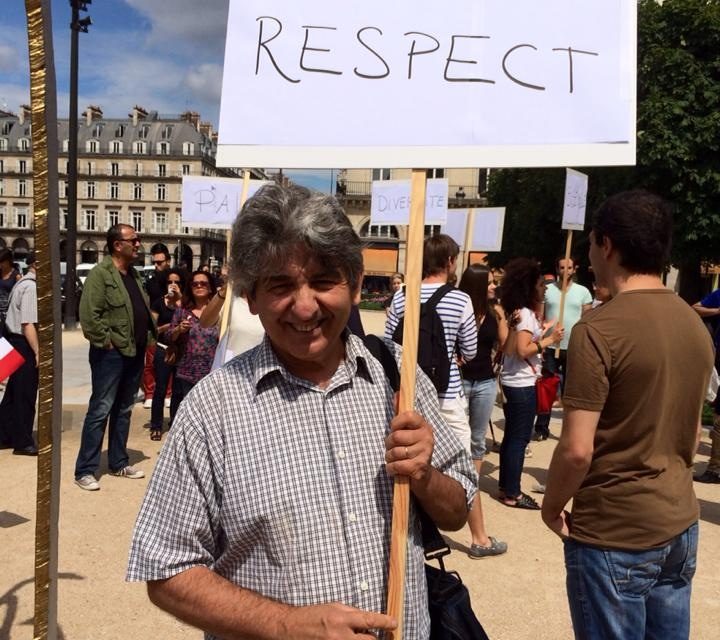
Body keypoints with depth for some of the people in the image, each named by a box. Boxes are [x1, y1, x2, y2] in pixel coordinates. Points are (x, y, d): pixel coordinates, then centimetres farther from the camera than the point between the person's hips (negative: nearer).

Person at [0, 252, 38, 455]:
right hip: (24, 345, -10)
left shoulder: (22, 283, 14)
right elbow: (28, 324, -23)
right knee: (25, 395, 0)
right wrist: (38, 352, -21)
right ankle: (23, 443, 9)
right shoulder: (31, 287, -18)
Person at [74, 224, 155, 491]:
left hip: (134, 353, 8)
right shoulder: (100, 273, -12)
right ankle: (85, 470, 6)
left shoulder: (134, 274, 14)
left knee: (124, 411, 15)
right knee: (100, 411, -3)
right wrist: (106, 342, -18)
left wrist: (149, 335, 9)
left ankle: (119, 463, 26)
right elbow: (88, 315, -20)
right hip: (111, 354, -8)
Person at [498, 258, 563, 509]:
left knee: (512, 436, 15)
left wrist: (541, 331, 14)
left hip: (513, 382, 10)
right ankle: (512, 494, 5)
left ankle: (506, 487, 23)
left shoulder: (517, 311, 12)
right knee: (519, 439, -2)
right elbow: (523, 351, -24)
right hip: (522, 385, -10)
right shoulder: (525, 314, -16)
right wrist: (549, 340, -18)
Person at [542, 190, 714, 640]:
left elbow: (577, 450, -22)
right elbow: (693, 433, 13)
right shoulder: (696, 325, 4)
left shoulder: (600, 329, -20)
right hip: (680, 523, 7)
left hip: (614, 533, -7)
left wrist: (552, 507, -5)